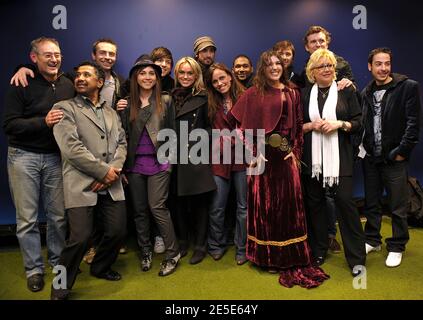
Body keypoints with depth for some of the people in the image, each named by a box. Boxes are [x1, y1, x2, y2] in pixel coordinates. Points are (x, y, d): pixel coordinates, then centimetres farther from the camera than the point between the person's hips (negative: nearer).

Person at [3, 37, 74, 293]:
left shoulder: (68, 85, 6)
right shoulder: (21, 85, -4)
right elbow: (9, 125, -9)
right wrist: (44, 122, -20)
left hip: (55, 157, 3)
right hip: (24, 156, -2)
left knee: (58, 215, 7)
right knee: (27, 218, 5)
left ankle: (58, 261, 27)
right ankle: (34, 269, 21)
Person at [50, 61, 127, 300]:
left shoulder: (112, 112, 19)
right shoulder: (65, 108, 2)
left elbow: (122, 143, 10)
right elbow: (71, 148, -10)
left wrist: (114, 171, -8)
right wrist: (103, 171, -12)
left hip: (112, 185, 5)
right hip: (82, 184, -4)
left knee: (118, 231, 3)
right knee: (81, 237, -10)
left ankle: (101, 267, 34)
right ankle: (61, 288, 17)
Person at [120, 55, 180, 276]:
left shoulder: (165, 101, 4)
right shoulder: (127, 102, 7)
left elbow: (171, 132, 6)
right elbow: (123, 133, 5)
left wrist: (168, 157, -2)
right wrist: (123, 162, -1)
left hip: (158, 162, -2)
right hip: (134, 164, 3)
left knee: (157, 207, -7)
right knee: (139, 209, 9)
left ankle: (173, 253, 7)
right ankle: (145, 251, 26)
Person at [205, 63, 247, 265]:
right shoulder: (212, 104, 10)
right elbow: (215, 134, 10)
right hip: (220, 159, 2)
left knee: (244, 206, 7)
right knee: (216, 208, 6)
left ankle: (242, 249, 24)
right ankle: (217, 245, 29)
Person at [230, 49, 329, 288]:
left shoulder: (292, 94, 10)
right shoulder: (253, 94, 2)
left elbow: (299, 127, 10)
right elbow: (244, 127, 0)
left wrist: (295, 152, -1)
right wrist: (254, 152, -9)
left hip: (286, 156, 2)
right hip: (263, 156, -2)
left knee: (289, 204, 4)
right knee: (264, 205, 3)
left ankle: (292, 258, 18)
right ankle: (268, 257, 18)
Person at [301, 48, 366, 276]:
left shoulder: (346, 91, 6)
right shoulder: (304, 94, 9)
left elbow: (358, 123, 4)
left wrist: (340, 124, -13)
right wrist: (311, 125, -10)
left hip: (339, 158, -2)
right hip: (312, 159, 2)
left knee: (345, 202, -4)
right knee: (315, 204, 9)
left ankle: (356, 257, 10)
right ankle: (318, 251, 26)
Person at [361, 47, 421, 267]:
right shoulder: (366, 92, 9)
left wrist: (402, 151, -12)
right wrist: (364, 148, 1)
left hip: (394, 158, -4)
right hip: (371, 158, 4)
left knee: (398, 207, 6)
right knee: (371, 204, 14)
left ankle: (396, 247, 23)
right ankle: (372, 241, 31)